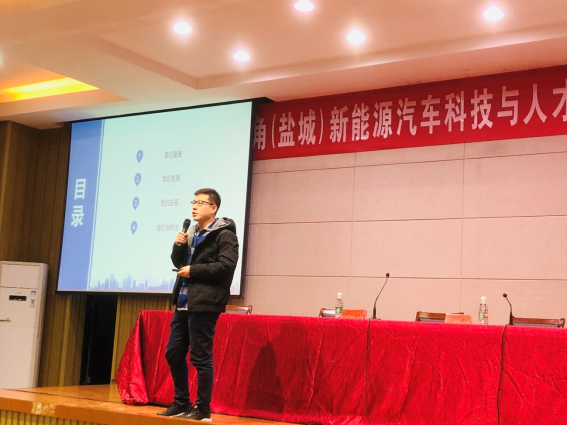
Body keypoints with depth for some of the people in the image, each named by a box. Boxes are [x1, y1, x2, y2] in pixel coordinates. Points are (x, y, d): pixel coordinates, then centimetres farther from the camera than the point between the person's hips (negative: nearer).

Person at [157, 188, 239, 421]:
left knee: (200, 357, -4)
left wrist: (193, 270, -14)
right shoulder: (192, 232, 17)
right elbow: (179, 263, 20)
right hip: (183, 303, 9)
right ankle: (181, 403, 24)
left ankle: (203, 410, 6)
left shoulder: (224, 235, -8)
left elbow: (226, 267, -19)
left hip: (204, 305, -9)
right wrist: (178, 246, 0)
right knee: (173, 353, 11)